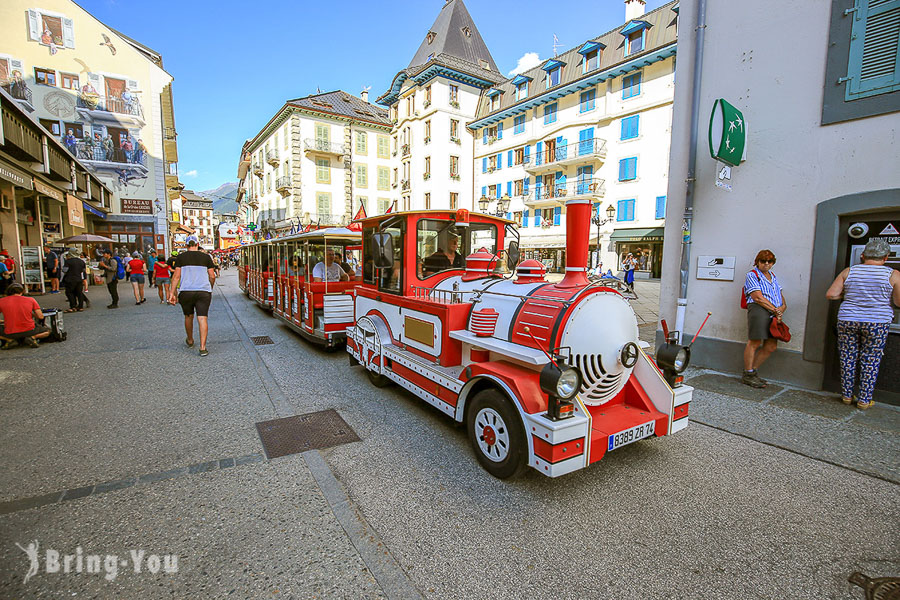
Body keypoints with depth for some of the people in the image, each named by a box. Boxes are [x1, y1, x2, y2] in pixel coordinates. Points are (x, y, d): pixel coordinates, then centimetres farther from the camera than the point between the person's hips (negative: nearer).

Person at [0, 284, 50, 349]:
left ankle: (10, 340, 2)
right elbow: (41, 316, -4)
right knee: (47, 330, 25)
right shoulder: (30, 299, -1)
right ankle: (32, 337, -5)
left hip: (10, 334, 1)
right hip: (29, 331, -1)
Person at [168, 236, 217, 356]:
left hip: (186, 292, 1)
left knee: (188, 316, 20)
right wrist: (210, 288, 23)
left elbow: (176, 276, 0)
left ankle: (190, 341, 39)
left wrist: (171, 293, 2)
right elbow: (212, 276, 6)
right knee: (203, 318, -4)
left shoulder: (181, 257, 5)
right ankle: (203, 347, -11)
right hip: (204, 291, -1)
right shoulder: (206, 257, 6)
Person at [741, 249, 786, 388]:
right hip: (759, 310, -8)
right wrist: (775, 310, -8)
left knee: (771, 346, 6)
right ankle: (748, 375, 0)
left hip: (774, 313, 8)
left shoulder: (773, 275, 24)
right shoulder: (752, 275, -1)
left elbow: (780, 294, 24)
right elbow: (758, 298, -10)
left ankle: (753, 370, 18)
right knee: (754, 342, -8)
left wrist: (783, 306, 4)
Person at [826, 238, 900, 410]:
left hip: (847, 321, 1)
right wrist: (883, 296, 15)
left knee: (848, 359, 11)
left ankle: (847, 396, 20)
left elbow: (830, 294, -4)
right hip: (877, 323, -1)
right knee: (870, 363, 9)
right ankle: (864, 400, 15)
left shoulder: (849, 272, -1)